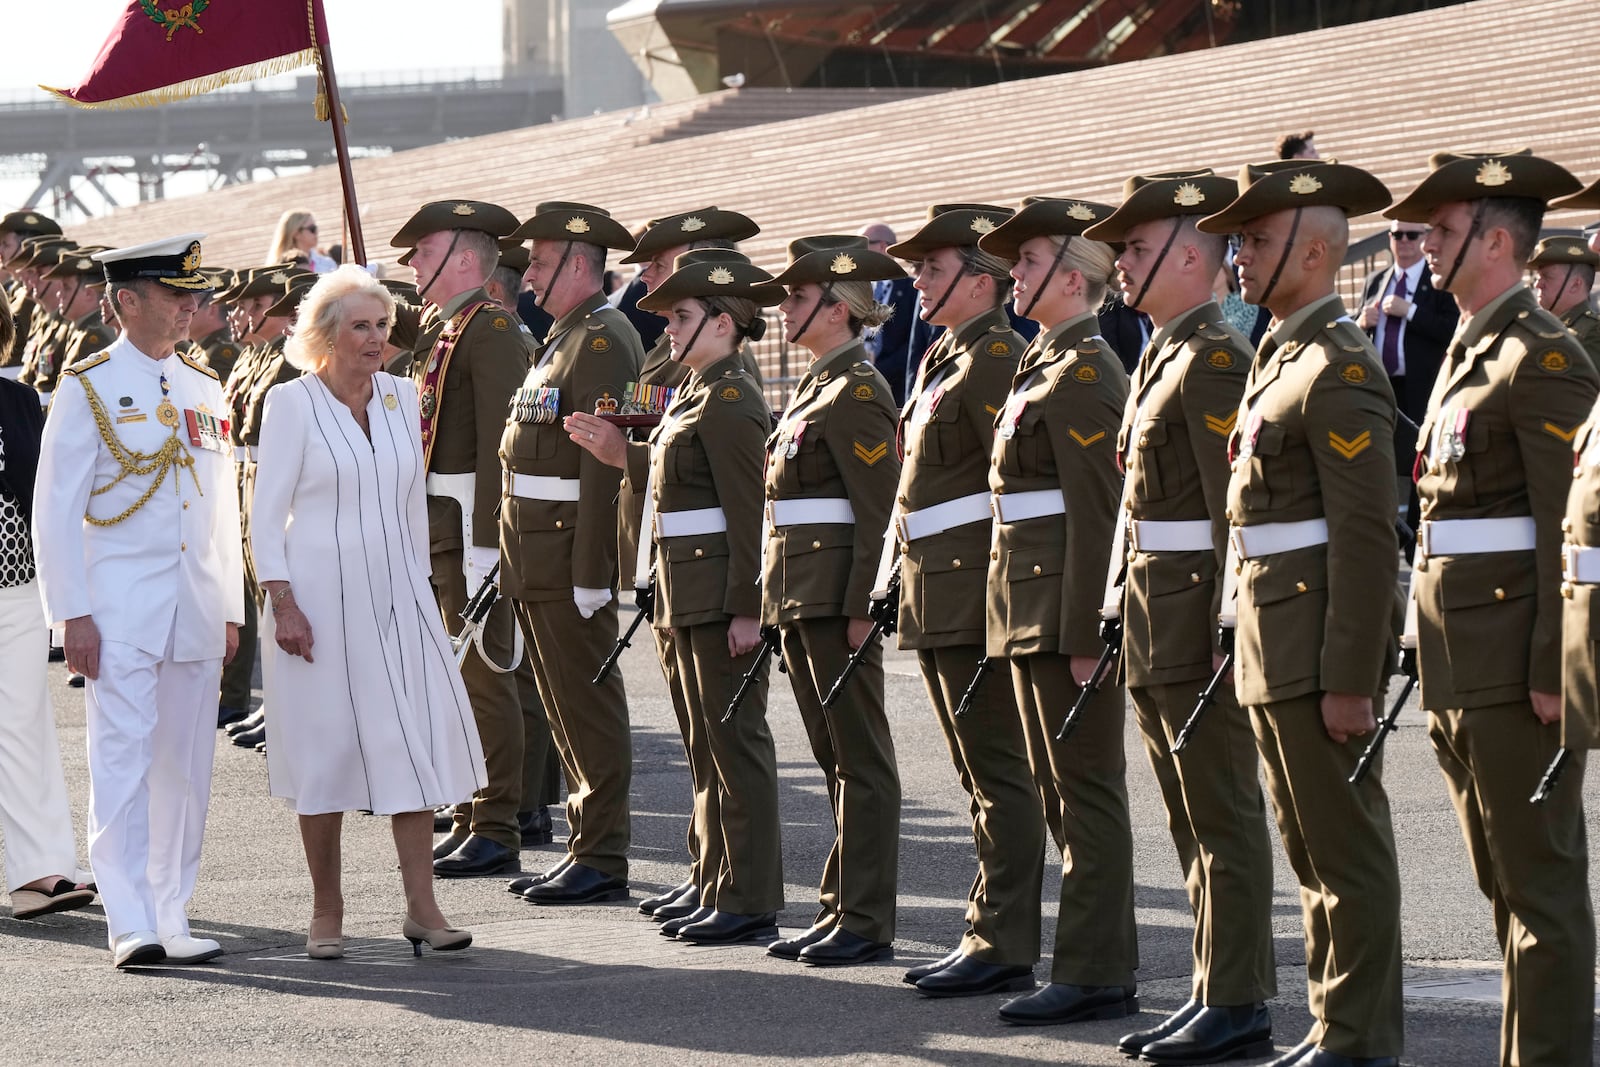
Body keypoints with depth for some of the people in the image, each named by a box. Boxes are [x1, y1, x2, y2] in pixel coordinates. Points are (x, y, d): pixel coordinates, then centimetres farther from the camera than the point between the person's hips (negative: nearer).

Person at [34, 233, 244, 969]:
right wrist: (73, 614, -12)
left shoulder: (204, 390, 13)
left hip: (196, 607, 5)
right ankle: (131, 924, -8)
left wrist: (230, 609, 14)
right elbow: (55, 510, -6)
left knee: (185, 767, 7)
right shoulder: (88, 389, -4)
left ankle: (170, 917, 14)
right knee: (124, 761, -8)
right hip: (120, 607, -5)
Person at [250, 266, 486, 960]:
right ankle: (326, 912, 12)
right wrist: (283, 604, -13)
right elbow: (266, 513, -6)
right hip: (320, 597, -4)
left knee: (417, 738, -3)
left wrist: (419, 584, 13)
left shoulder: (399, 397, 7)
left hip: (395, 593, 4)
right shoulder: (292, 403, -6)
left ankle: (422, 907, 0)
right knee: (326, 746, 1)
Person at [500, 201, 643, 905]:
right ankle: (587, 846, 19)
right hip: (539, 556, 10)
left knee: (588, 709, -5)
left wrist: (589, 573, -24)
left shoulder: (603, 341, -14)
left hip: (573, 555, -10)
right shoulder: (563, 338, 17)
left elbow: (603, 463, -20)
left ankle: (602, 860, -1)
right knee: (564, 707, 13)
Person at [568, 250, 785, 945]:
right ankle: (717, 892, 21)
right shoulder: (696, 394, 15)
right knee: (707, 746, 14)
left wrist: (747, 607, -22)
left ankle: (752, 905, -2)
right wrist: (623, 454, 11)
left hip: (724, 592, -10)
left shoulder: (729, 400, -15)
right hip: (693, 594, 10)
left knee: (735, 743, -6)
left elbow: (750, 509, -19)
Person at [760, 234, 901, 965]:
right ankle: (840, 908, 17)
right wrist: (780, 602, 15)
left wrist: (860, 606, -20)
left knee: (860, 758, -4)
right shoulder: (813, 387, 17)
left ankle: (866, 920, -1)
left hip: (836, 596, -10)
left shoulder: (856, 390, -12)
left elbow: (880, 509, -16)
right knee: (834, 759, 12)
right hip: (799, 597, 10)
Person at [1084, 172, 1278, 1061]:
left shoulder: (1214, 358, -14)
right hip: (1155, 619, 10)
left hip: (1197, 614, -10)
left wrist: (1227, 627, -22)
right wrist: (1129, 607, 16)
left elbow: (1235, 504, -19)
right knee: (1194, 821, 14)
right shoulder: (1163, 358, 16)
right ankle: (1216, 995, 20)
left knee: (1224, 818, -4)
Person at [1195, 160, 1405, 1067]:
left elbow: (1367, 537, -20)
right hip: (1277, 646, 10)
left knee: (1347, 851, -3)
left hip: (1321, 645, -10)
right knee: (1313, 850, 15)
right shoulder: (1282, 357, 15)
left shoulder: (1337, 367, -15)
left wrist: (1349, 679, -22)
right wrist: (1253, 645, 17)